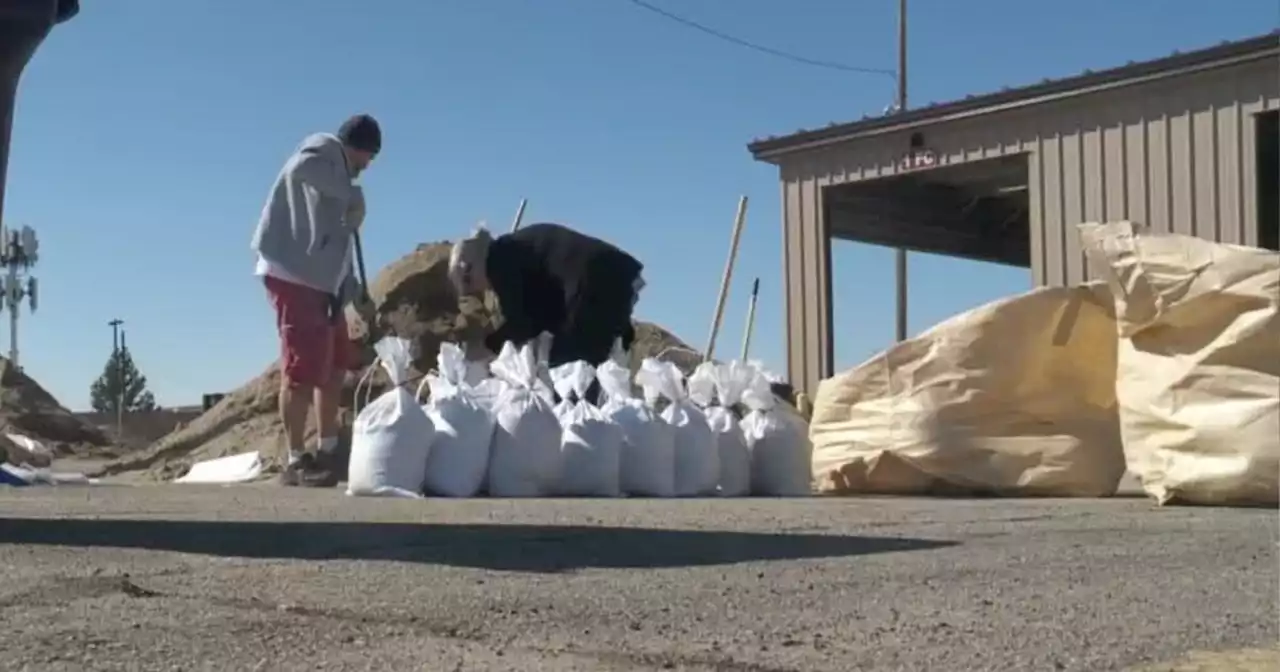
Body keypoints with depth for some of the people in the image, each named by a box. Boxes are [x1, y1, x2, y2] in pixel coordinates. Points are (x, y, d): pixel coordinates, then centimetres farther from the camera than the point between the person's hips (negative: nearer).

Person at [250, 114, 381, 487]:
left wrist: (355, 290, 22)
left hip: (323, 280, 10)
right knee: (302, 371, -11)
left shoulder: (337, 174, 23)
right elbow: (300, 166, -29)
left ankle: (328, 451, 24)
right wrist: (353, 196, -18)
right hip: (294, 276, -10)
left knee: (334, 367, 14)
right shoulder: (323, 150, -3)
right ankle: (296, 461, -8)